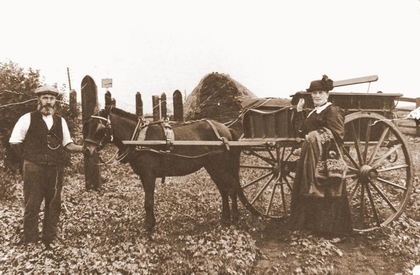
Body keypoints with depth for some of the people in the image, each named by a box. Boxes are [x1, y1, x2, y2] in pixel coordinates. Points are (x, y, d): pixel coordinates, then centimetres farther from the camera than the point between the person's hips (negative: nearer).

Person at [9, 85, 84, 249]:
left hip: (55, 168, 4)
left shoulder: (60, 121, 9)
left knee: (54, 206, 10)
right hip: (34, 169, -3)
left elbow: (67, 144, 11)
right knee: (32, 206, 3)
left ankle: (49, 240, 25)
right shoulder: (28, 118, -2)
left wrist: (83, 148, -5)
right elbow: (14, 142, 3)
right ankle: (30, 242, 17)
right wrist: (29, 156, -1)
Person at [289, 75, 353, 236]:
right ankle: (311, 223, 29)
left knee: (325, 193, -1)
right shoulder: (313, 112, 18)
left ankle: (329, 227, 13)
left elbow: (338, 136, -18)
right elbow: (304, 132, 11)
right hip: (311, 158, 9)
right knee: (309, 191, 15)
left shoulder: (333, 111, -10)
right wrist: (300, 111, 9)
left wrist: (316, 137, -19)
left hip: (326, 159, -9)